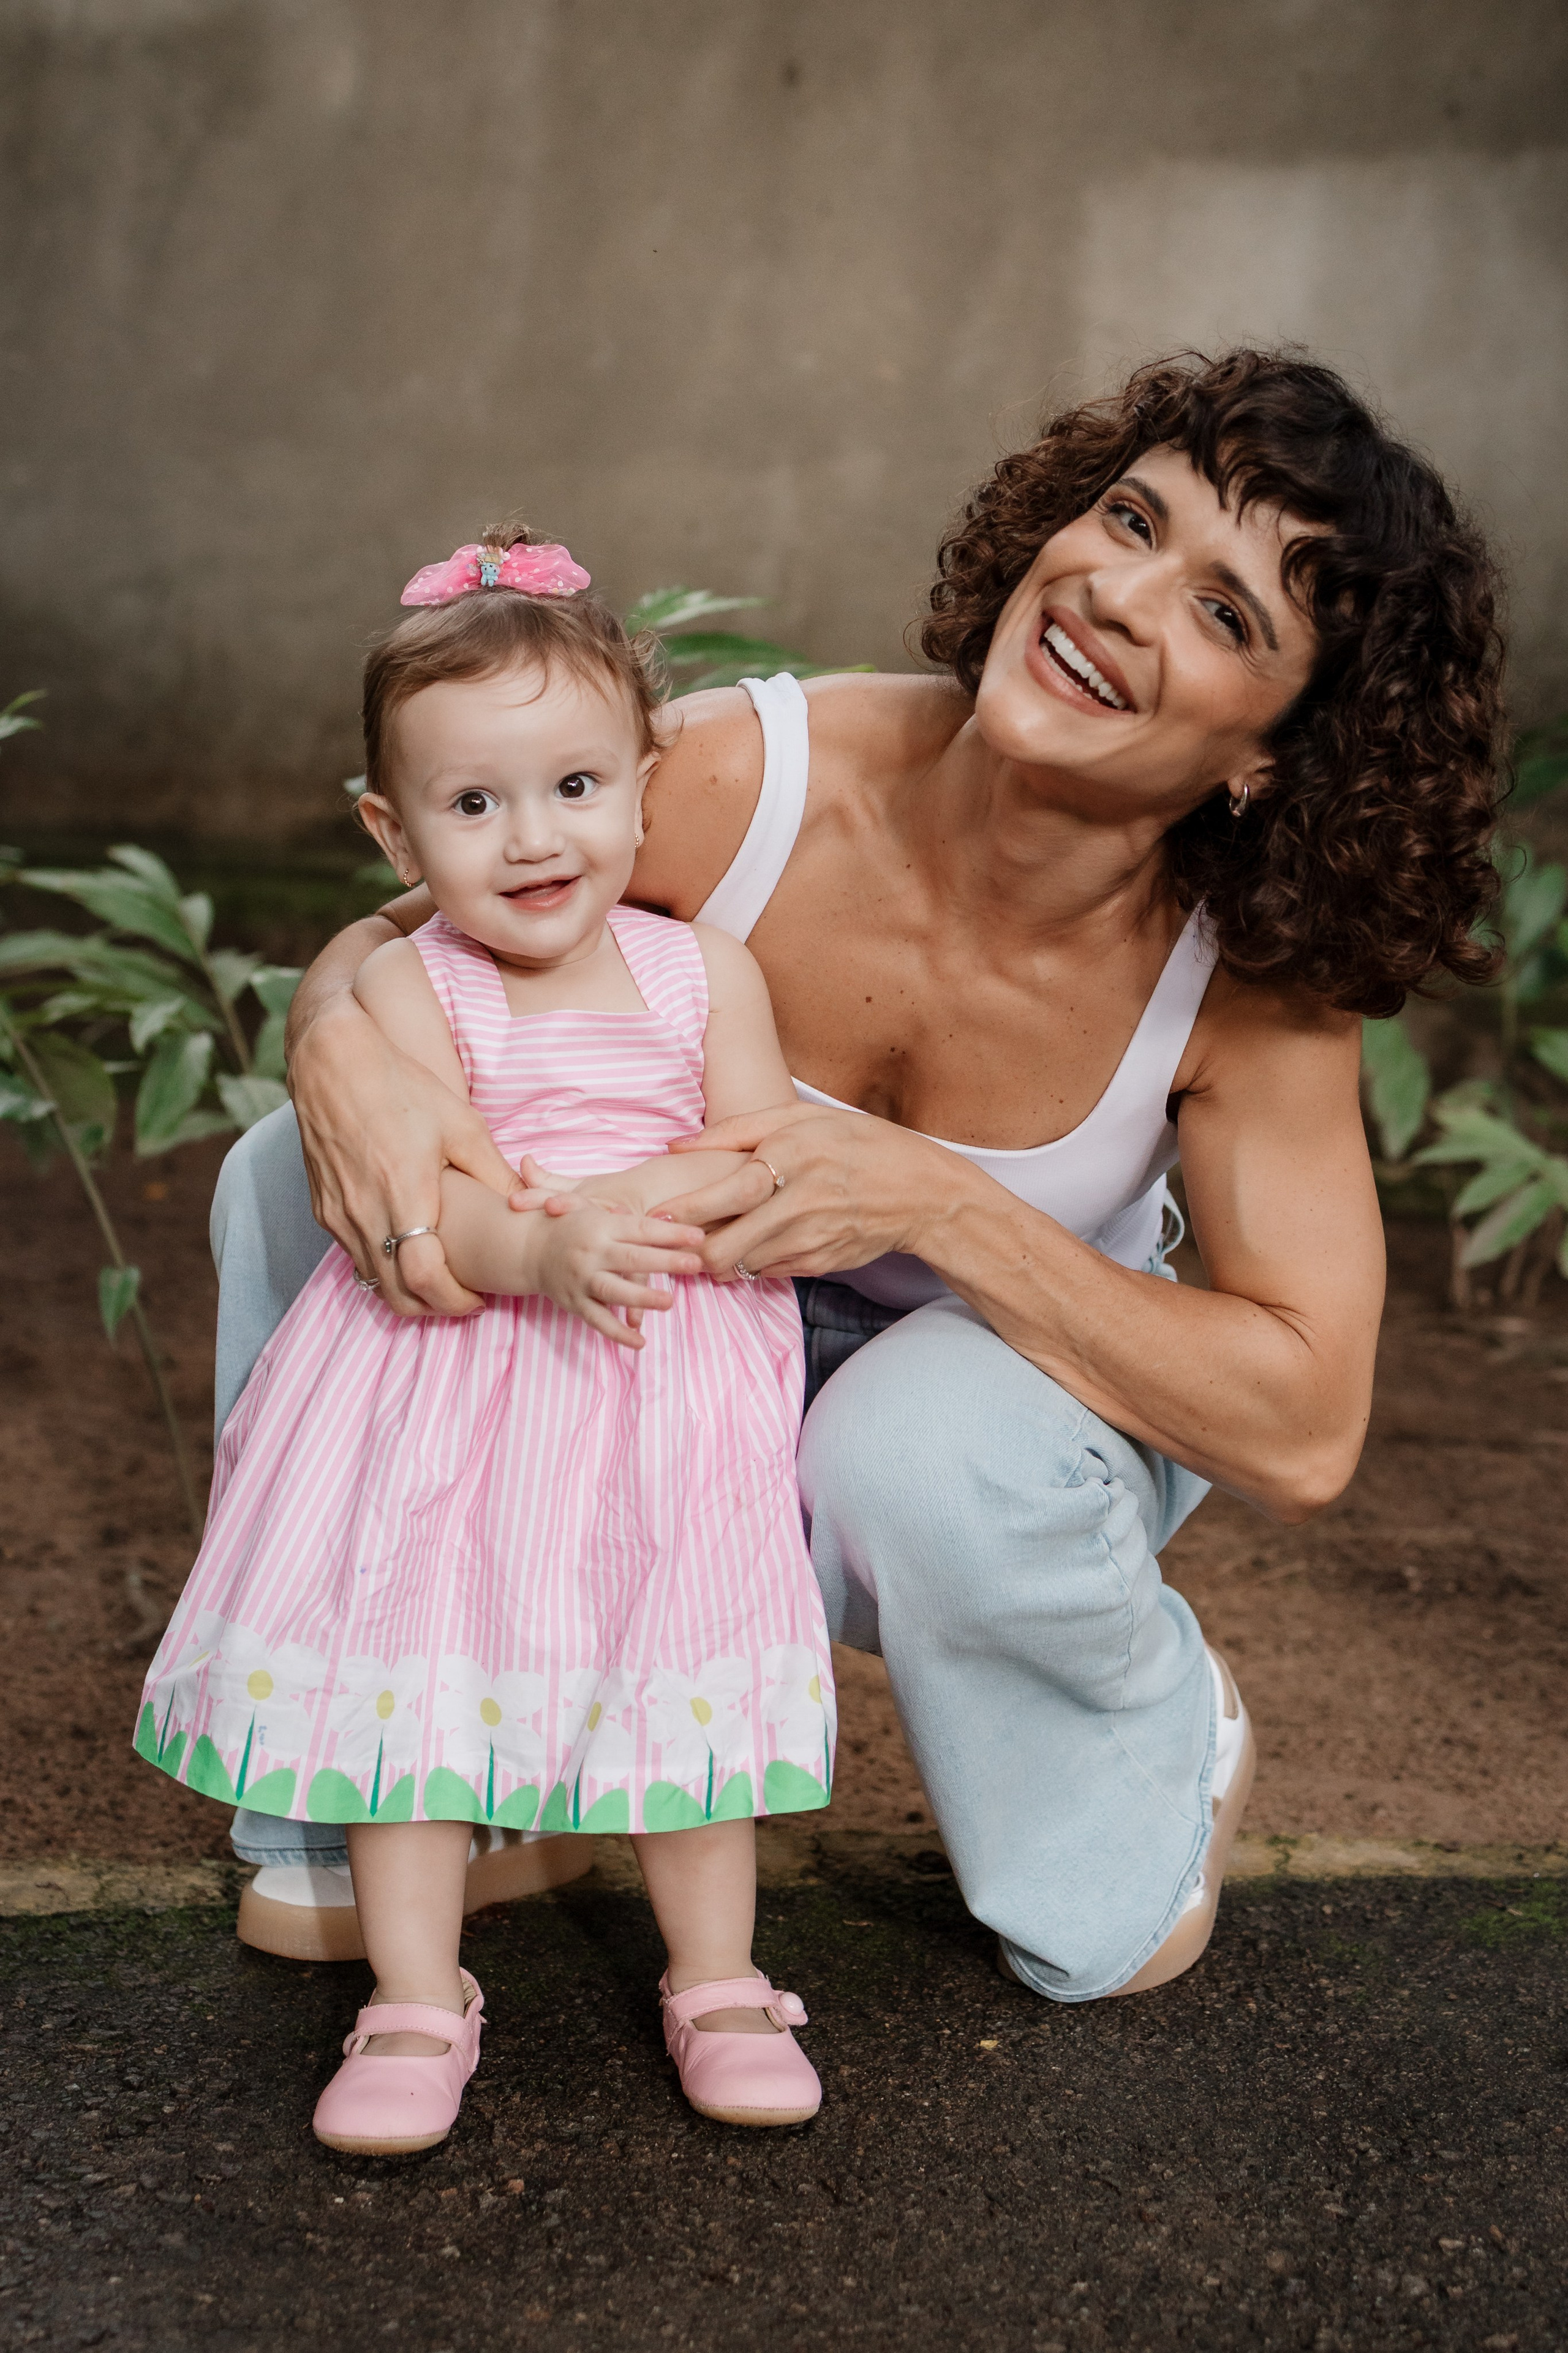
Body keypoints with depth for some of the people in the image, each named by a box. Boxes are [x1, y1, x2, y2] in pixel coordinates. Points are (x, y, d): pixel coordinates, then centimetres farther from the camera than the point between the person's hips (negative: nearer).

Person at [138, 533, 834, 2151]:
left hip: (667, 1398, 1)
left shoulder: (704, 972, 0)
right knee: (413, 1682, 2)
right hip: (445, 1404, -1)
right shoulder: (406, 991, -7)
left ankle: (718, 1985, 26)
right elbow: (411, 1208, -18)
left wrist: (658, 1204, -22)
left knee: (682, 1685, 8)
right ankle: (416, 2005, 19)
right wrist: (541, 1248, -36)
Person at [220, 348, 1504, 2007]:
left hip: (1033, 1392, -2)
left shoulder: (1256, 982, -27)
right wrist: (341, 1050, -36)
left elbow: (1304, 1431, -29)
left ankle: (1168, 1741, 1)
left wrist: (939, 1203, -38)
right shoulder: (740, 779, -26)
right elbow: (389, 939, -10)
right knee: (301, 1174, -18)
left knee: (930, 1445, -38)